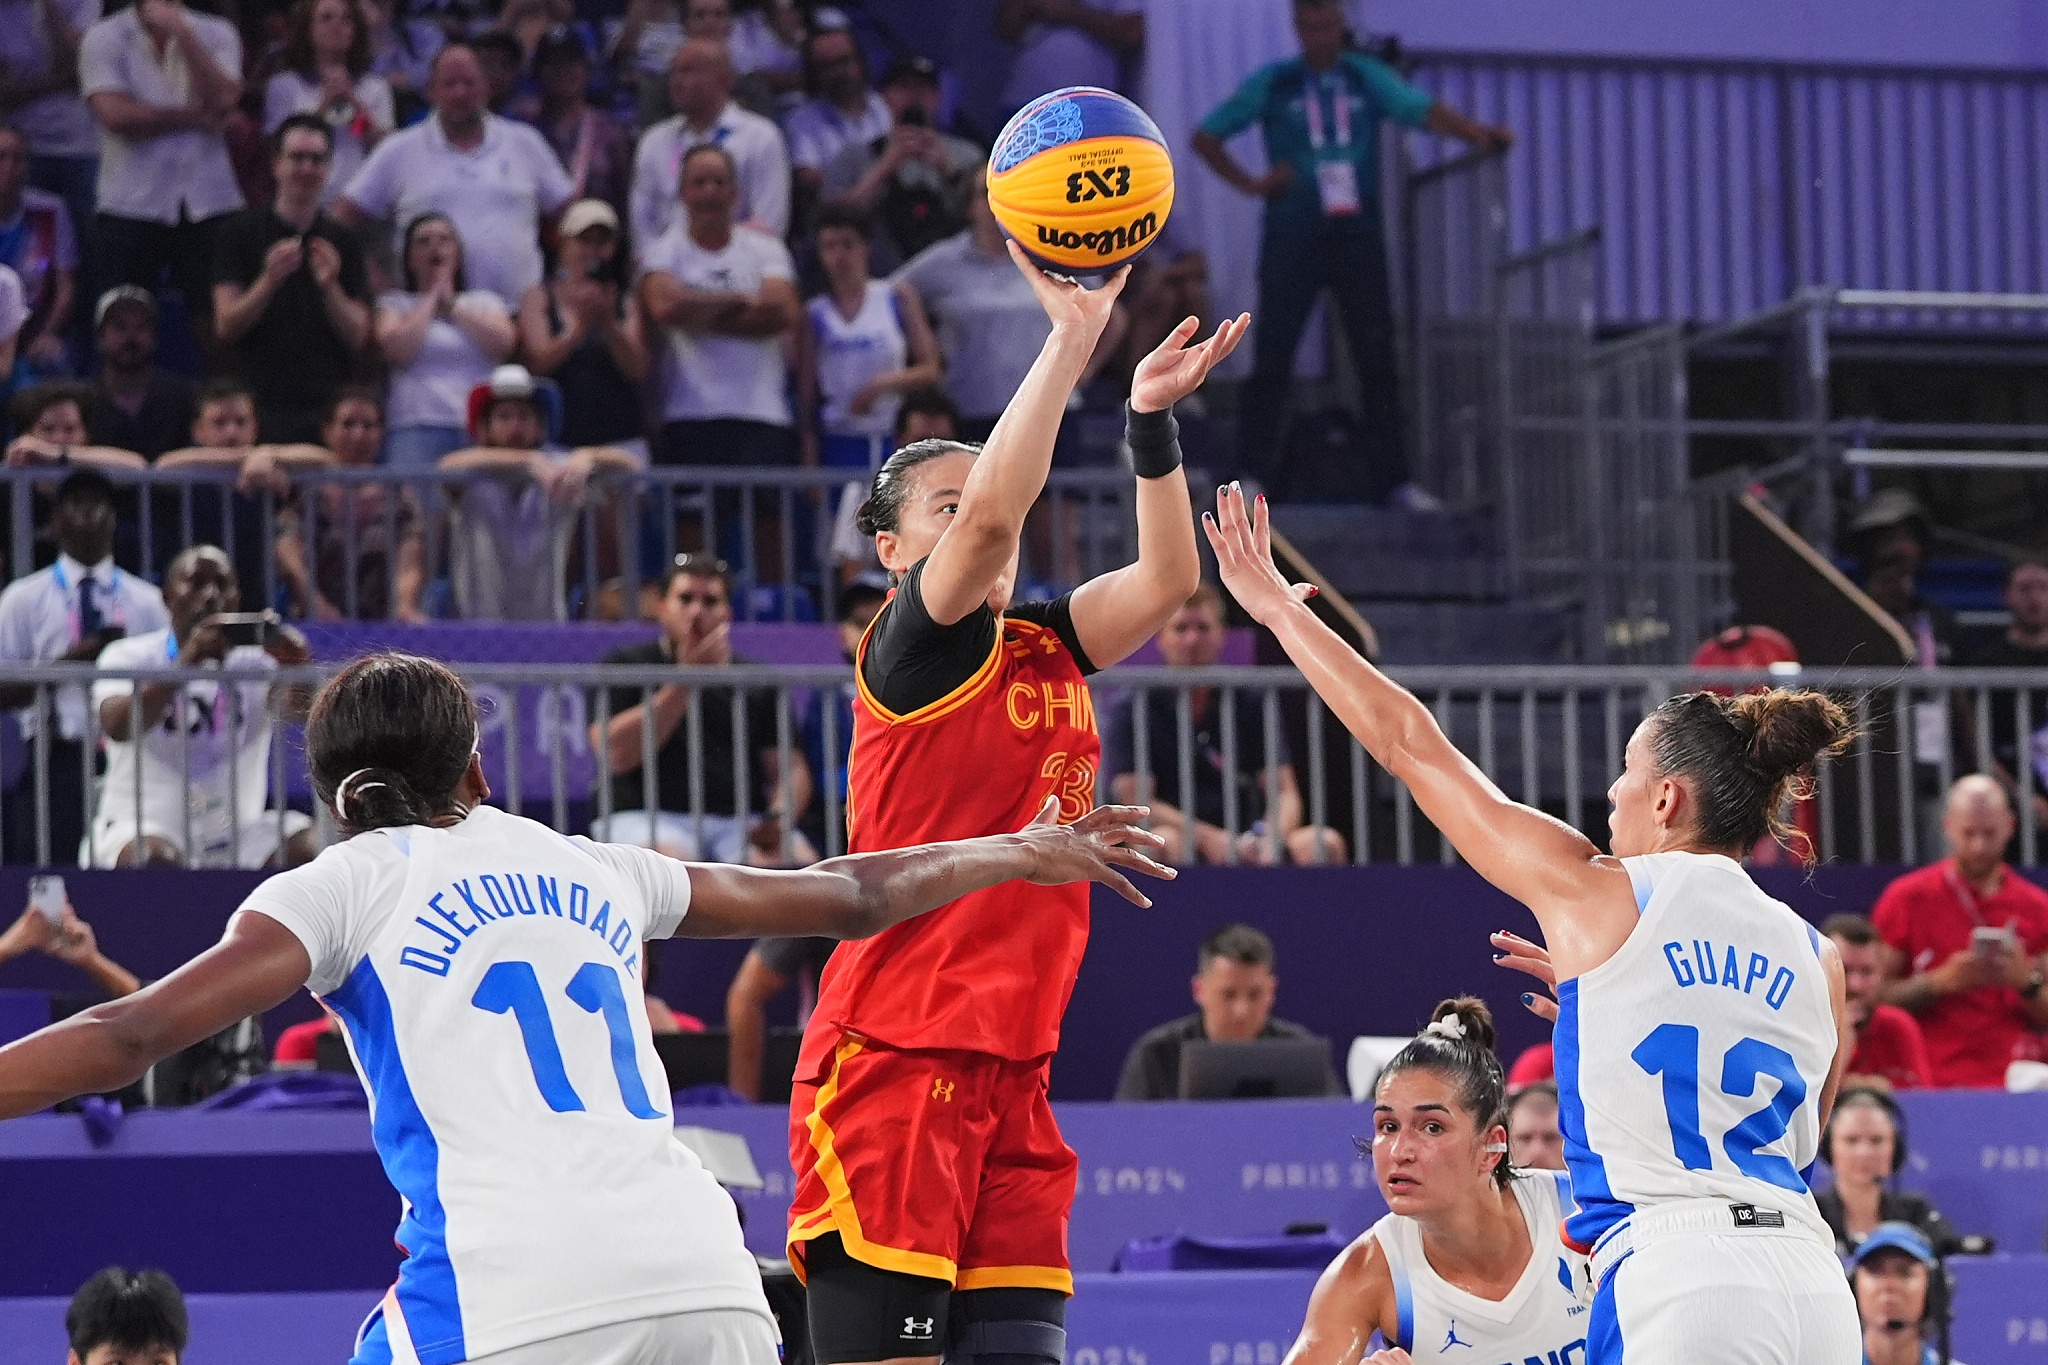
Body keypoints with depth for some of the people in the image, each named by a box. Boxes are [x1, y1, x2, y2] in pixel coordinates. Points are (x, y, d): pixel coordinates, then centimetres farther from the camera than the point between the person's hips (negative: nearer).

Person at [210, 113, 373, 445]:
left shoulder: (343, 241, 13)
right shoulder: (240, 233, 6)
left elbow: (358, 338, 7)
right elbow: (226, 326, -2)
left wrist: (330, 286, -10)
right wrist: (269, 279, -17)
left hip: (328, 405, 2)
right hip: (261, 407, -2)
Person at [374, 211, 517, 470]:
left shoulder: (485, 301, 22)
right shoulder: (395, 304, 17)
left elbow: (503, 344, 3)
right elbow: (397, 351, -3)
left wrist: (452, 304, 9)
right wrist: (433, 298, 8)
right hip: (418, 427, -2)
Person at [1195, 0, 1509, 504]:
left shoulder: (1368, 79, 7)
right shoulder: (1272, 84, 4)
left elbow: (1425, 111, -7)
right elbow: (1206, 137, 8)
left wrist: (1481, 135, -23)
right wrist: (1251, 184, -3)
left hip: (1357, 235, 1)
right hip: (1293, 238, -1)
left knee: (1376, 358, 0)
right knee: (1272, 357, -3)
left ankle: (1393, 480, 3)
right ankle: (1251, 475, 2)